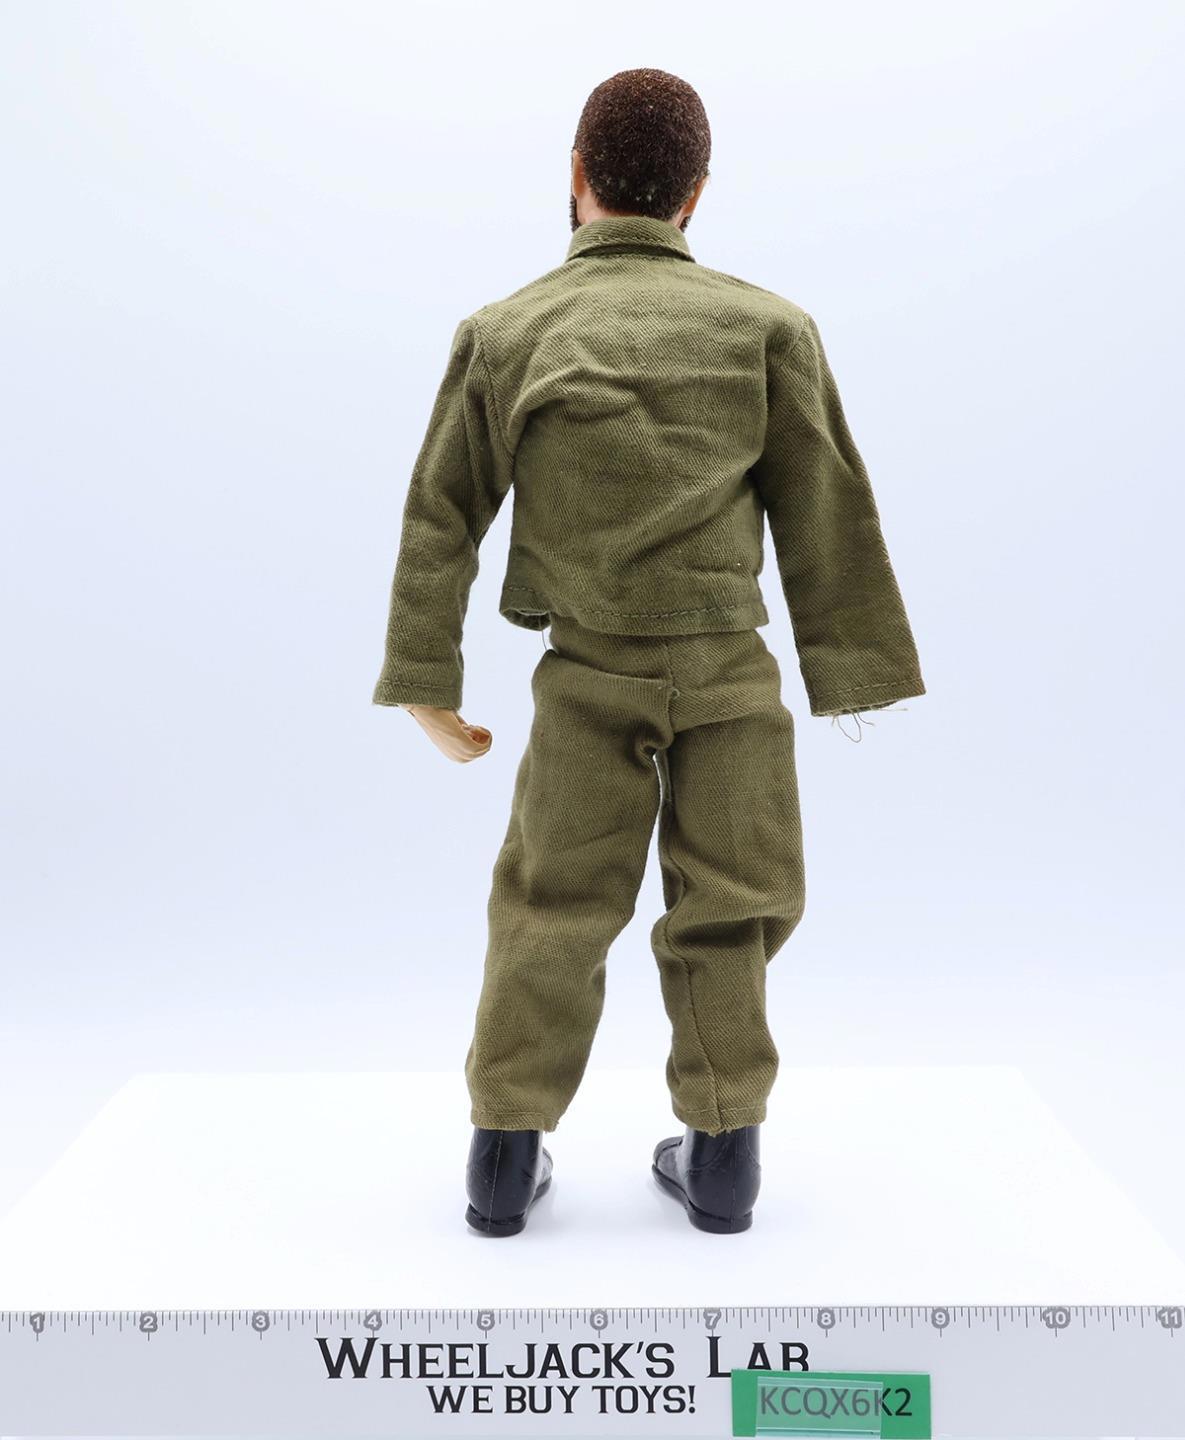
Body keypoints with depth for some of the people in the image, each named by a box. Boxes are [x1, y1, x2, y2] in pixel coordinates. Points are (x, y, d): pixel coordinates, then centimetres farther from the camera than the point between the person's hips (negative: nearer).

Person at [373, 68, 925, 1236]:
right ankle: (720, 1154, 18)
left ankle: (506, 1155, 16)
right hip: (729, 673, 0)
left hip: (585, 680, 1)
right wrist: (855, 679, 7)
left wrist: (427, 688, 7)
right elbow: (827, 519, 1)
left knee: (550, 917, 12)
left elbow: (440, 520, 2)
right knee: (722, 915, 12)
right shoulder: (767, 325, 0)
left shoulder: (502, 332, 3)